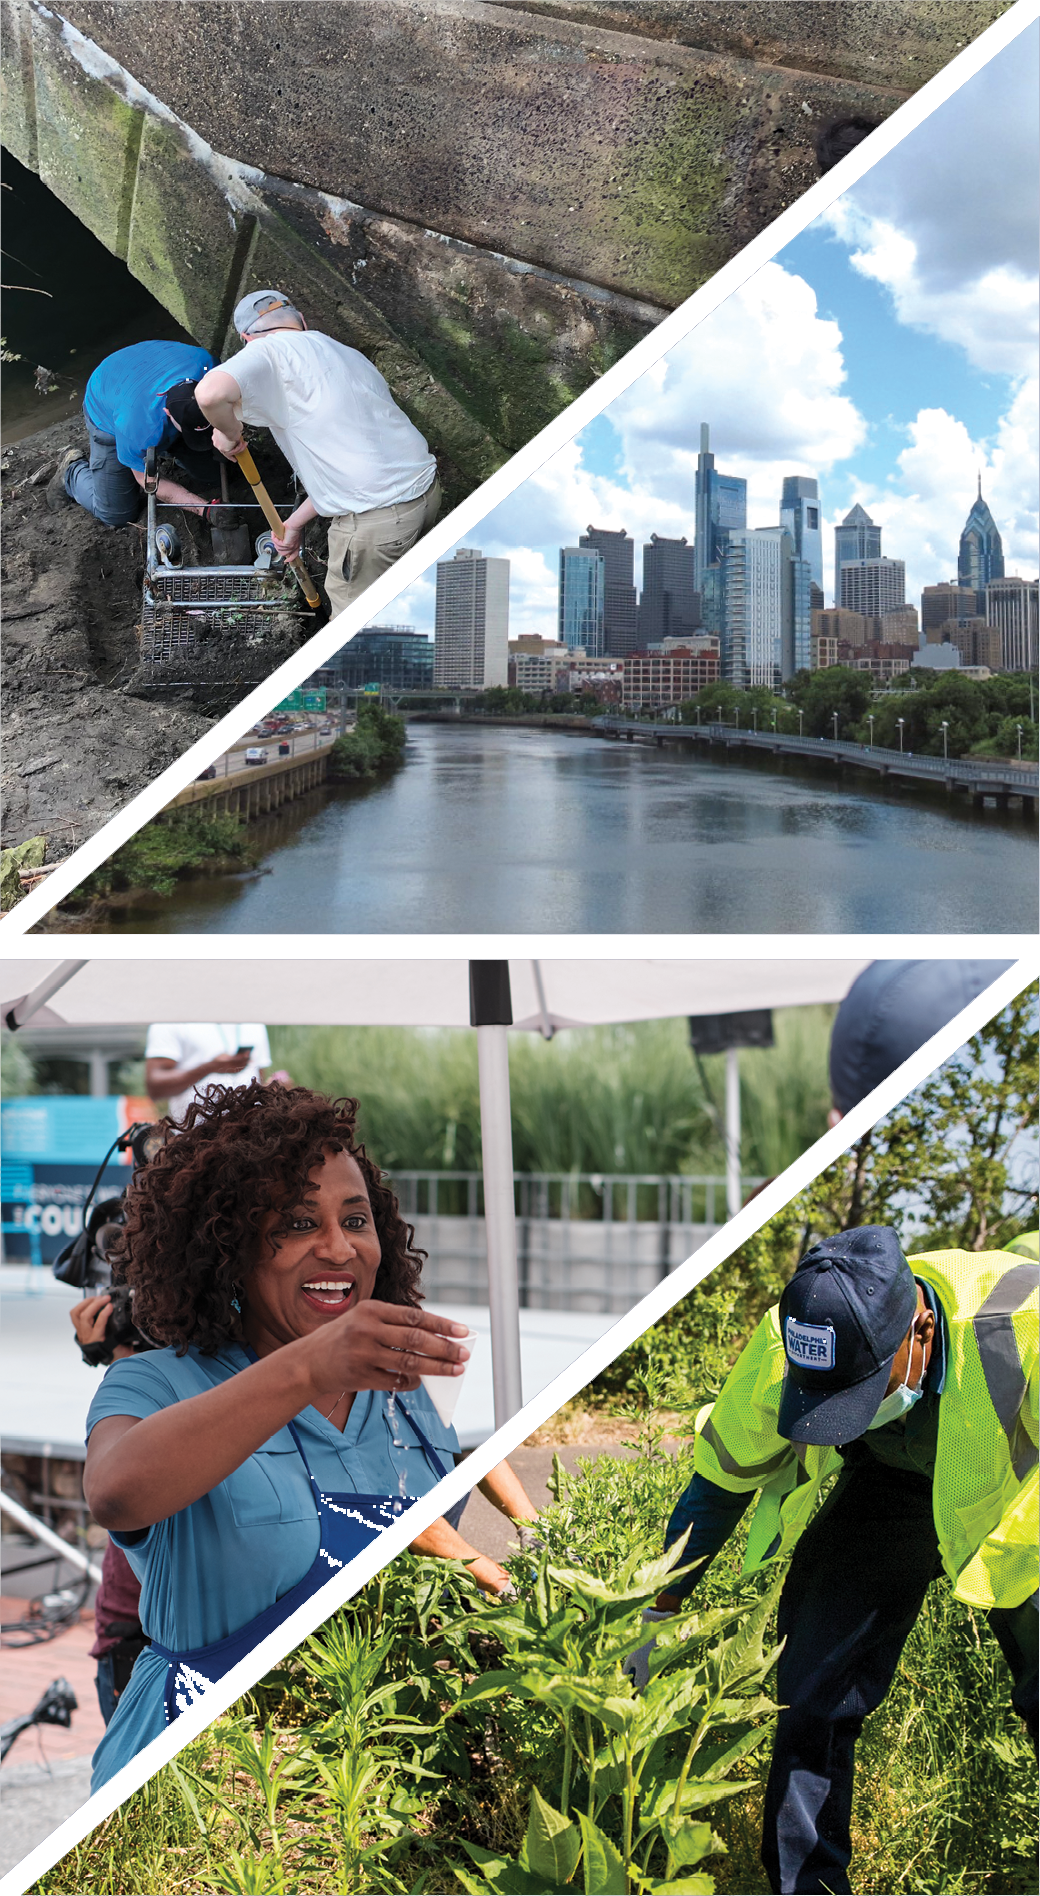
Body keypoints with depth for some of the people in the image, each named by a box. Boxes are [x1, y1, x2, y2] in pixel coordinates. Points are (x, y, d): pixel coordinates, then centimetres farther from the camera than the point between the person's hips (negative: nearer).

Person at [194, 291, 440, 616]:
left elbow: (211, 392, -28)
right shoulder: (348, 355, 20)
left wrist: (227, 431, -5)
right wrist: (295, 522, 27)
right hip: (427, 488, 8)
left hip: (376, 520, -8)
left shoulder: (269, 351, -5)